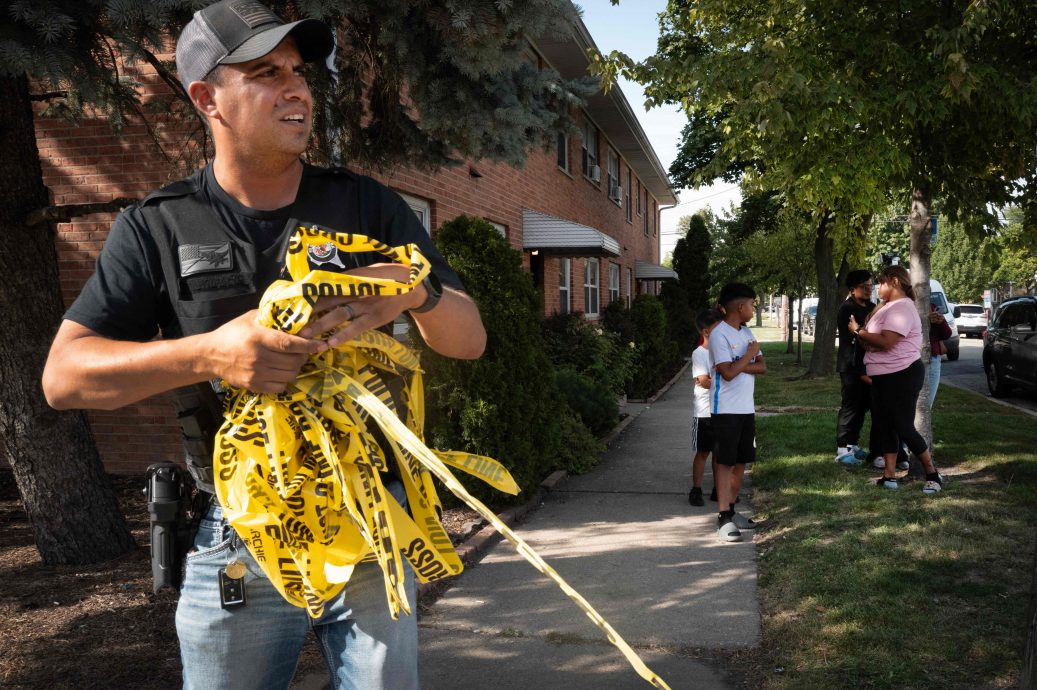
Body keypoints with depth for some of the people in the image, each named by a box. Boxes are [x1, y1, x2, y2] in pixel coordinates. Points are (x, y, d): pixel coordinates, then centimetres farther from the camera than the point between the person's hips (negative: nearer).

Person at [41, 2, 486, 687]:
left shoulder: (366, 205, 2)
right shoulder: (158, 227, 0)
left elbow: (470, 340, 0)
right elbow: (63, 376, -6)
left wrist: (416, 289, -23)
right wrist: (209, 353, -23)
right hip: (237, 539, 0)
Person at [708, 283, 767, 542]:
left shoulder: (746, 332, 12)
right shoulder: (719, 334, -14)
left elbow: (762, 367, 6)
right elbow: (728, 373, -22)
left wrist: (739, 365, -11)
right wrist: (748, 356, -8)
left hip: (746, 408, 8)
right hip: (726, 410, -8)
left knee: (741, 461, 12)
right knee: (725, 462, -5)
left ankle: (731, 509, 23)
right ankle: (724, 518, -2)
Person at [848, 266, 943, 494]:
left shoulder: (901, 307, -17)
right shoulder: (887, 307, 16)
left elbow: (886, 341, -28)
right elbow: (874, 341, 15)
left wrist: (858, 331, -17)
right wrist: (862, 337, -7)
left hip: (902, 375, -10)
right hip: (883, 376, 10)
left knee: (903, 427, -5)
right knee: (884, 426, 9)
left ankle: (933, 475, 9)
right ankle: (889, 476, 13)